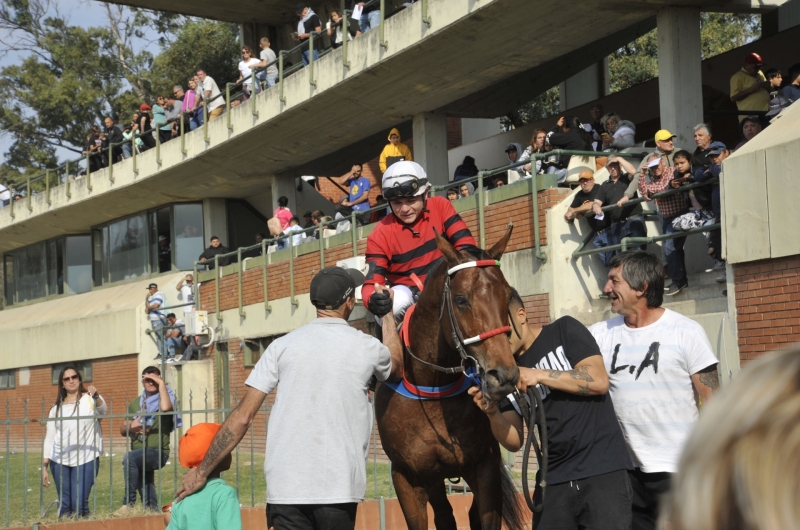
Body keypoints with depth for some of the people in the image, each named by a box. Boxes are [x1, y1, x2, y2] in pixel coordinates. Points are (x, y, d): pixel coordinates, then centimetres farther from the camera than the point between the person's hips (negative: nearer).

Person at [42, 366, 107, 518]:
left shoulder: (90, 399, 3)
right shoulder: (57, 408, 13)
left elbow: (103, 410, -20)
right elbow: (49, 439, 13)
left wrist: (96, 396, -42)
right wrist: (44, 467, 6)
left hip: (86, 459, -3)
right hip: (59, 460, 3)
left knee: (79, 503, -12)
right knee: (64, 505, 2)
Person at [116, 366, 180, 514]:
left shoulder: (163, 398, 0)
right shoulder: (136, 402, 16)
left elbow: (165, 407, -27)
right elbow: (122, 430, 19)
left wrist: (161, 383, -16)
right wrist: (130, 427, -5)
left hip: (157, 453, -7)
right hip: (139, 455, 7)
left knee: (129, 458, -34)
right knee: (148, 502, 7)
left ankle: (129, 503, -32)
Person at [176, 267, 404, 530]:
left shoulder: (283, 346, 3)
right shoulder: (368, 348, 4)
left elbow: (242, 416, 0)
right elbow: (396, 368, 30)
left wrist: (202, 471, 9)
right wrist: (387, 312, 41)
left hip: (287, 485, 0)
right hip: (339, 486, 0)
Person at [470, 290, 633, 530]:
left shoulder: (565, 331, 1)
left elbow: (598, 381, -12)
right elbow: (514, 441, 7)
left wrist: (539, 375, -17)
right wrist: (492, 413, -12)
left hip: (603, 471, -5)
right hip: (553, 479, 5)